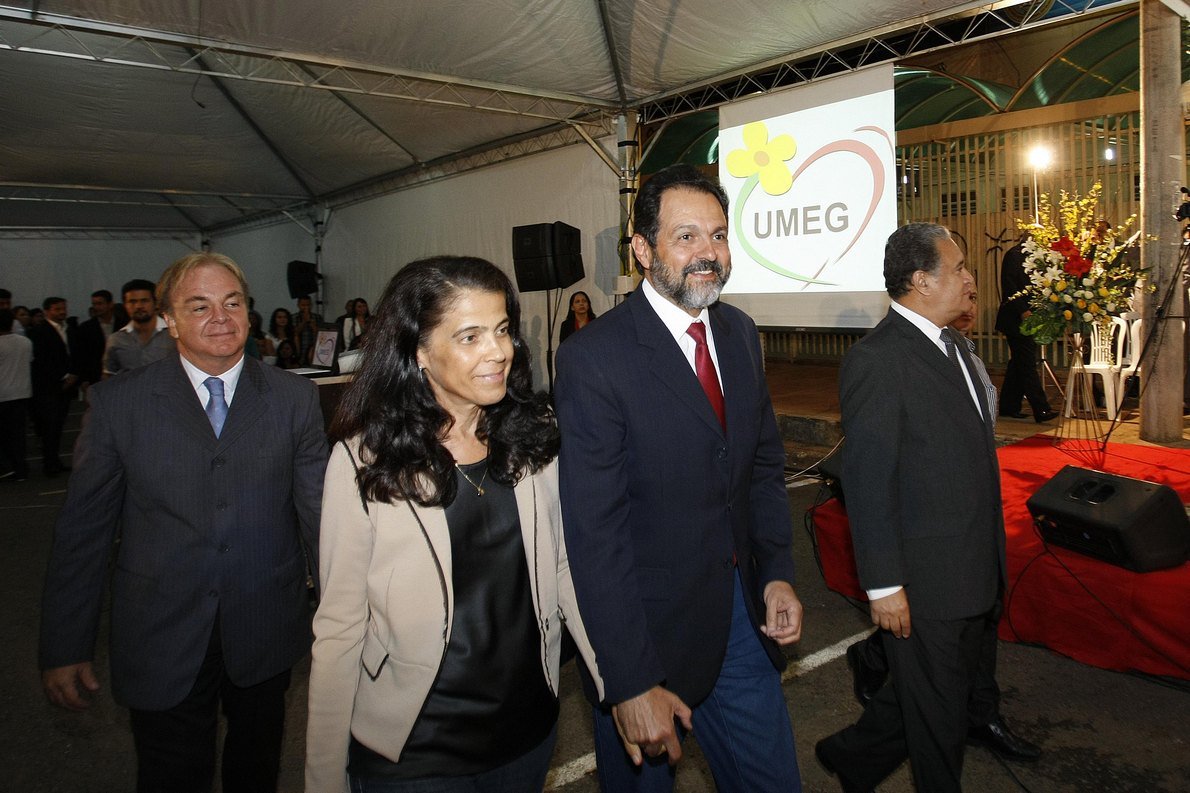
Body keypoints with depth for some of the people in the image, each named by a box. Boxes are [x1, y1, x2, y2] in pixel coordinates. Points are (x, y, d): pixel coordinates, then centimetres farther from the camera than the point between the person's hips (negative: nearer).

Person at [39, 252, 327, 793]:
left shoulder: (295, 398, -4)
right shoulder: (118, 402, -6)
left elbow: (321, 513, -5)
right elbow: (82, 529, -2)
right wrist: (64, 648, -2)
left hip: (265, 638, 2)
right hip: (162, 643, -1)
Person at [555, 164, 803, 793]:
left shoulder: (740, 333, 3)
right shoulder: (593, 358, -20)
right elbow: (593, 535, -21)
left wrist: (777, 573, 3)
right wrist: (631, 684, -20)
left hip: (744, 613, 6)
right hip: (650, 627, -5)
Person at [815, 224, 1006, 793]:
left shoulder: (952, 348, 11)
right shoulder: (876, 361, -19)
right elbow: (868, 483, -20)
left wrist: (991, 556, 17)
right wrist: (883, 584, -18)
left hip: (973, 571, 9)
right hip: (921, 580, -9)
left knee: (940, 690, 22)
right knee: (936, 711, 10)